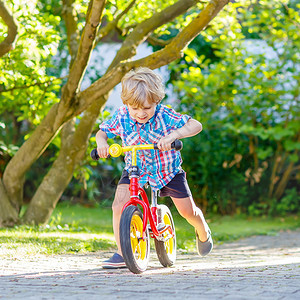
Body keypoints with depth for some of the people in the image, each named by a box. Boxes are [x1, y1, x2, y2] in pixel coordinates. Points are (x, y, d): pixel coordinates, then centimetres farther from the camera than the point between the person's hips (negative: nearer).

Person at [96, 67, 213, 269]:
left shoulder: (164, 115, -26)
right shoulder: (122, 116, -18)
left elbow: (196, 125, -30)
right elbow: (103, 131, -3)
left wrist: (172, 135, -47)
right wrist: (101, 141, -27)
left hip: (167, 168, -2)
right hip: (135, 169, 2)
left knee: (187, 210, 3)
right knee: (119, 205, -20)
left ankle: (203, 233, 40)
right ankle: (121, 255, -9)